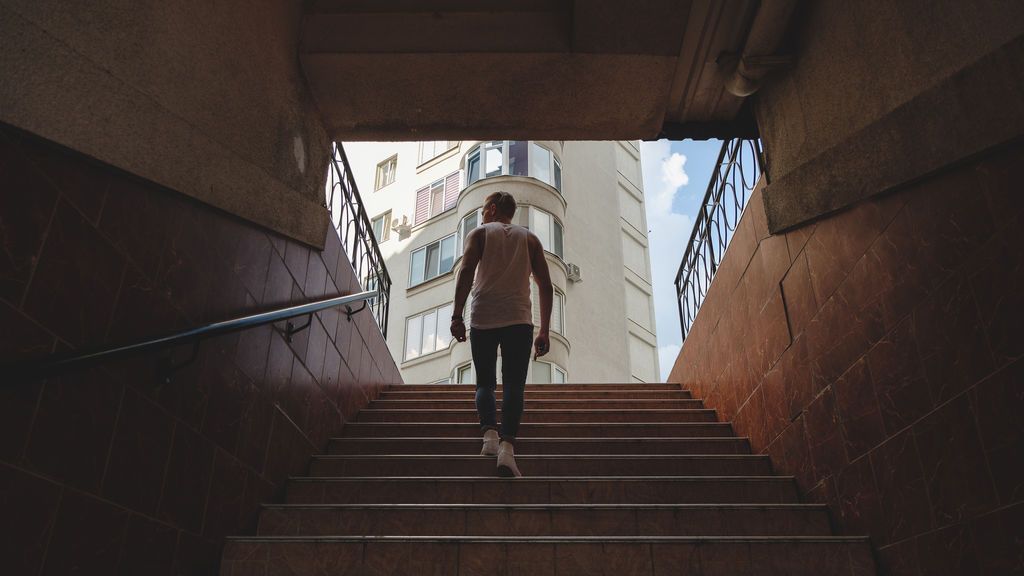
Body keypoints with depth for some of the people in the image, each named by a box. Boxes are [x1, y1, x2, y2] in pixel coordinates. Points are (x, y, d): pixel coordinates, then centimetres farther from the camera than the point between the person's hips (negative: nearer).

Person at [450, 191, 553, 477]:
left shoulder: (479, 233, 14)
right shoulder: (529, 238, 19)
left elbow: (466, 271, -4)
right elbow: (545, 284, 10)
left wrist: (457, 315, -8)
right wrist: (544, 331, 11)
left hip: (482, 319, 0)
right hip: (519, 319, 0)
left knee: (485, 382, 10)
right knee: (513, 385, -3)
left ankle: (489, 433, -13)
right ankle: (507, 445, -22)